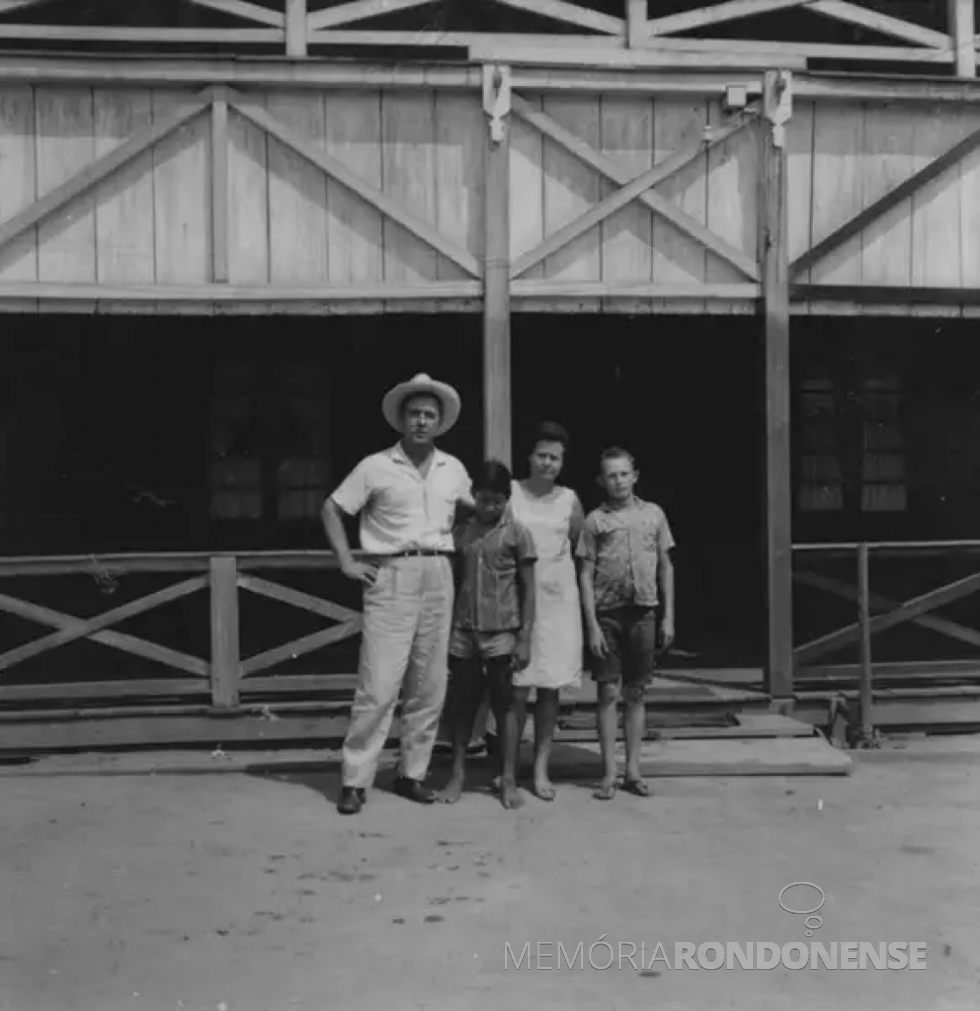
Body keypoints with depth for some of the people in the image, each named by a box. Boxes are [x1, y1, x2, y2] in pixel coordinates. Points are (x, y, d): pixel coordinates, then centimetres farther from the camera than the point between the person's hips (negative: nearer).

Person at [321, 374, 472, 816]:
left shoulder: (454, 470, 10)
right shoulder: (376, 467, -1)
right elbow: (331, 509, 4)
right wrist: (347, 563, -3)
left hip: (438, 576, 4)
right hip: (391, 576, -4)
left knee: (429, 685, 7)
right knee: (378, 683, -9)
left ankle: (412, 773, 18)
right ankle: (354, 780, 0)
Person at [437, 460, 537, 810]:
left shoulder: (517, 533, -2)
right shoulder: (461, 532, 7)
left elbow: (528, 590, -3)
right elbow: (454, 582, 11)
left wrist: (525, 638, -8)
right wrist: (446, 629, 7)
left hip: (501, 633, -3)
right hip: (463, 631, 3)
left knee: (504, 704, 5)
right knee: (462, 704, 9)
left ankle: (508, 779, 13)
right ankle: (458, 773, 20)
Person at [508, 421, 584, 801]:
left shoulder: (569, 500, 7)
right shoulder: (511, 493, 1)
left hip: (558, 599, 2)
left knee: (551, 686, 5)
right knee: (517, 687, -4)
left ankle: (541, 769, 15)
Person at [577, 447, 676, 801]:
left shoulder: (653, 514, 7)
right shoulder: (595, 519, 0)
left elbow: (666, 567, 11)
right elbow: (586, 574, -1)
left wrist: (668, 616, 6)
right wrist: (592, 624, -7)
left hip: (643, 612, 2)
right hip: (608, 613, -2)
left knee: (636, 693, 8)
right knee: (609, 693, 0)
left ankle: (633, 770, 16)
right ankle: (609, 774, 7)